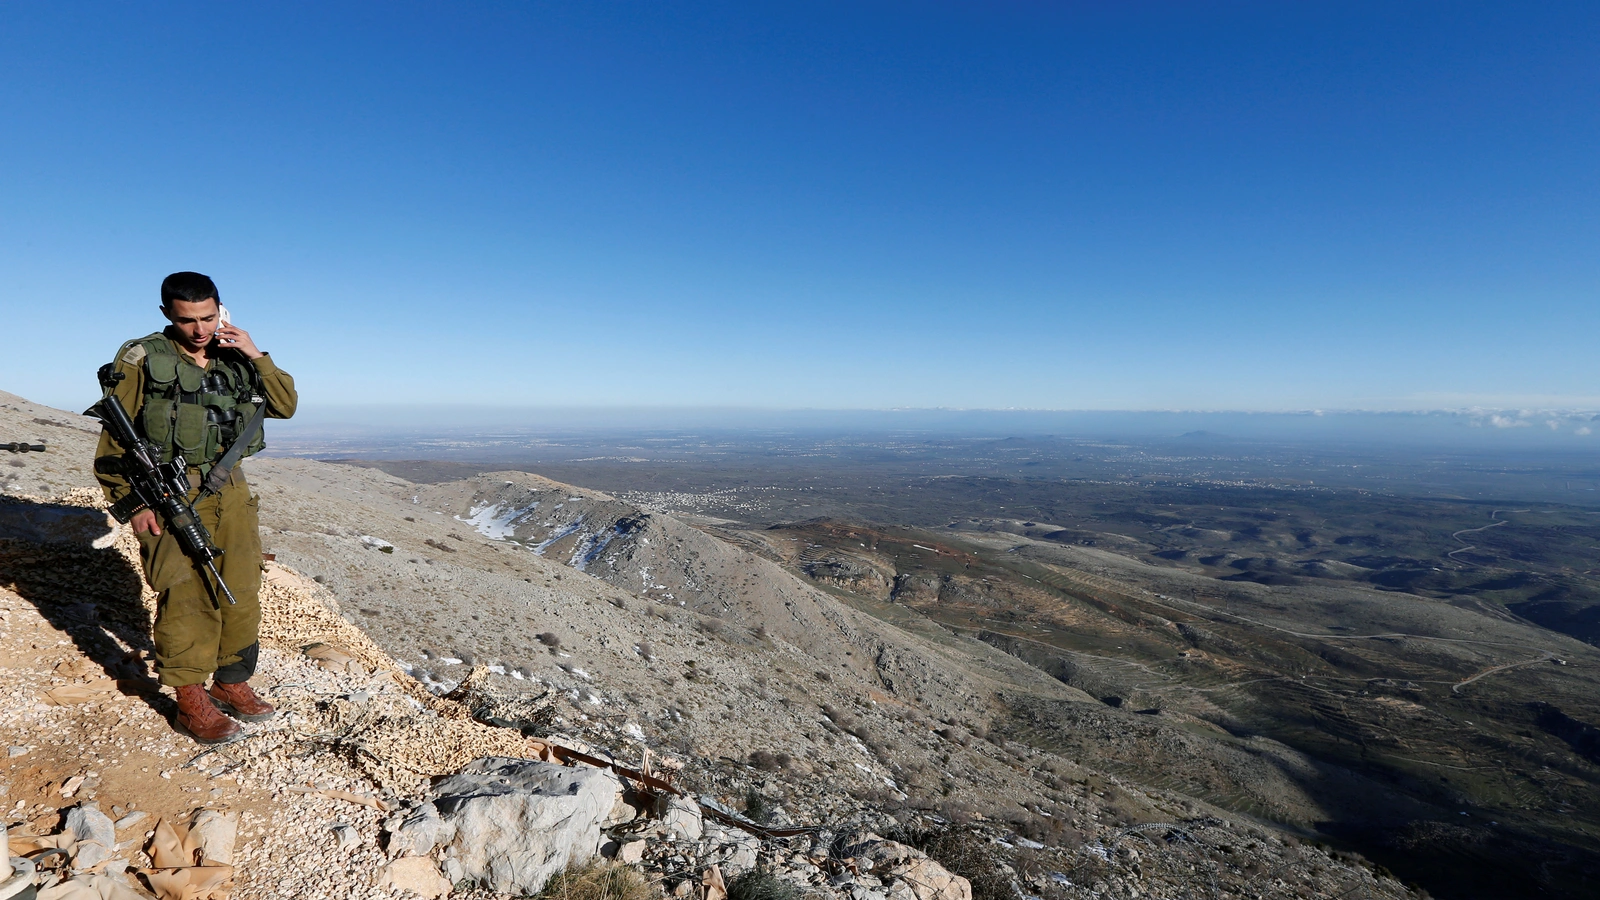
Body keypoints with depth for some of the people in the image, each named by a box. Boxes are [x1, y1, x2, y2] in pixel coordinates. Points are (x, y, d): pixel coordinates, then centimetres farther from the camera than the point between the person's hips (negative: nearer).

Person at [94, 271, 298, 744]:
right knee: (188, 598, -4)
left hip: (231, 492, 5)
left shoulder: (235, 361, 9)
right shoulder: (141, 360, -4)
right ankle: (191, 701, 8)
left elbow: (286, 405, 4)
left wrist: (256, 355, -8)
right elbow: (114, 439, -3)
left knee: (241, 593, 8)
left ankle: (231, 684, 22)